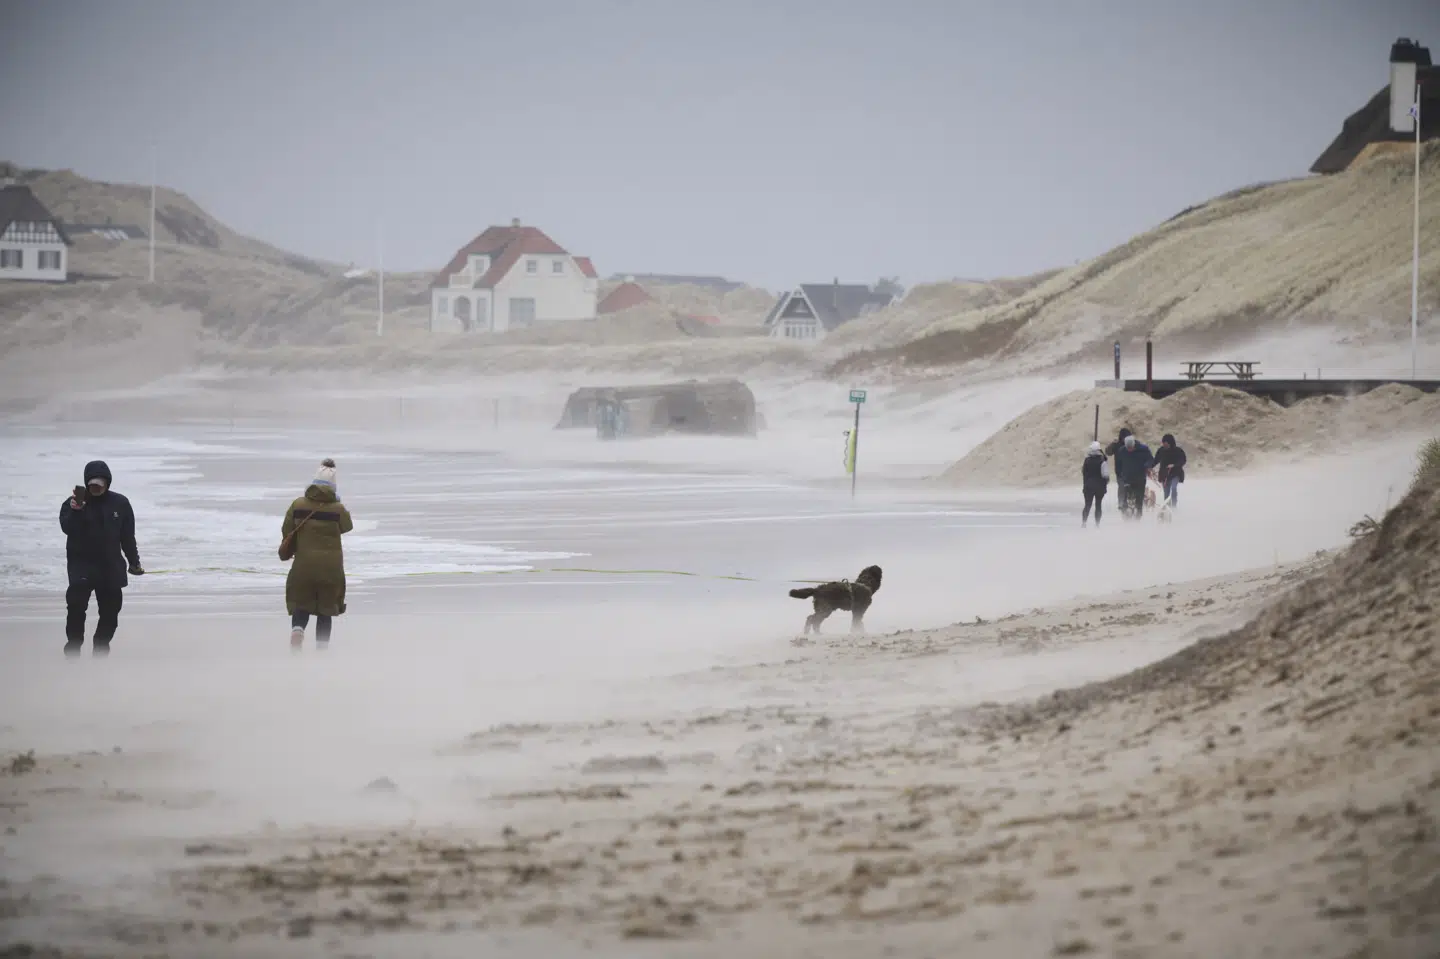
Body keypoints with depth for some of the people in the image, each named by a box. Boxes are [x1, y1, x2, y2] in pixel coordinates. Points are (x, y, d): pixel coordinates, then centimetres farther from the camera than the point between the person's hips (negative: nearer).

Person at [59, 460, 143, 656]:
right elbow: (67, 528, -21)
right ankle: (73, 647, -10)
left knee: (111, 610, 8)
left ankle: (101, 651, 22)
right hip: (81, 564, -3)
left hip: (111, 566, 3)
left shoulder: (120, 503, 1)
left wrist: (134, 561, 9)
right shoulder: (73, 503, -6)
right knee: (77, 604, -19)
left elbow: (127, 535, 9)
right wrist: (74, 511, -38)